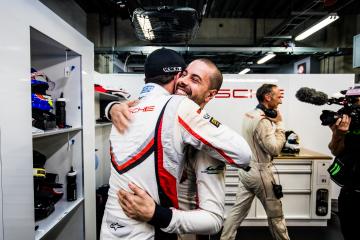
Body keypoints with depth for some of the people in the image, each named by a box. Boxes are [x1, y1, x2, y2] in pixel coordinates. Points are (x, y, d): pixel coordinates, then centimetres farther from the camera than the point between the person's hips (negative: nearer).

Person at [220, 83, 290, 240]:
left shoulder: (249, 114, 8)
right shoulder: (262, 121, -20)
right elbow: (275, 149, -19)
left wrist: (274, 123, 5)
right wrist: (279, 124, -12)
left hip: (246, 170, 8)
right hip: (259, 172, -8)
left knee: (238, 211, 13)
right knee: (275, 214, 12)